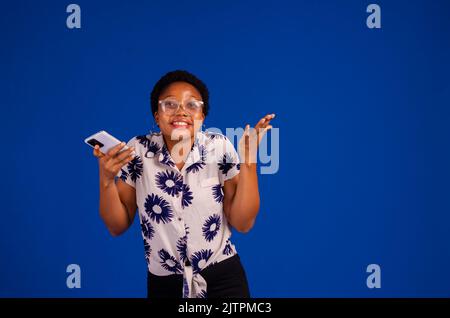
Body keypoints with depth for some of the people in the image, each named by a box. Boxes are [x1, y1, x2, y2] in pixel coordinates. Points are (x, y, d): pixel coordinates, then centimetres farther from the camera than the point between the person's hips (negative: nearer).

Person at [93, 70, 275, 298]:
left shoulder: (219, 148, -11)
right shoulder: (137, 151, -9)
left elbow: (242, 223, -10)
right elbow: (118, 226, -3)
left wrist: (249, 158, -18)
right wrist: (106, 178, -19)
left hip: (223, 277, -1)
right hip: (163, 282, 1)